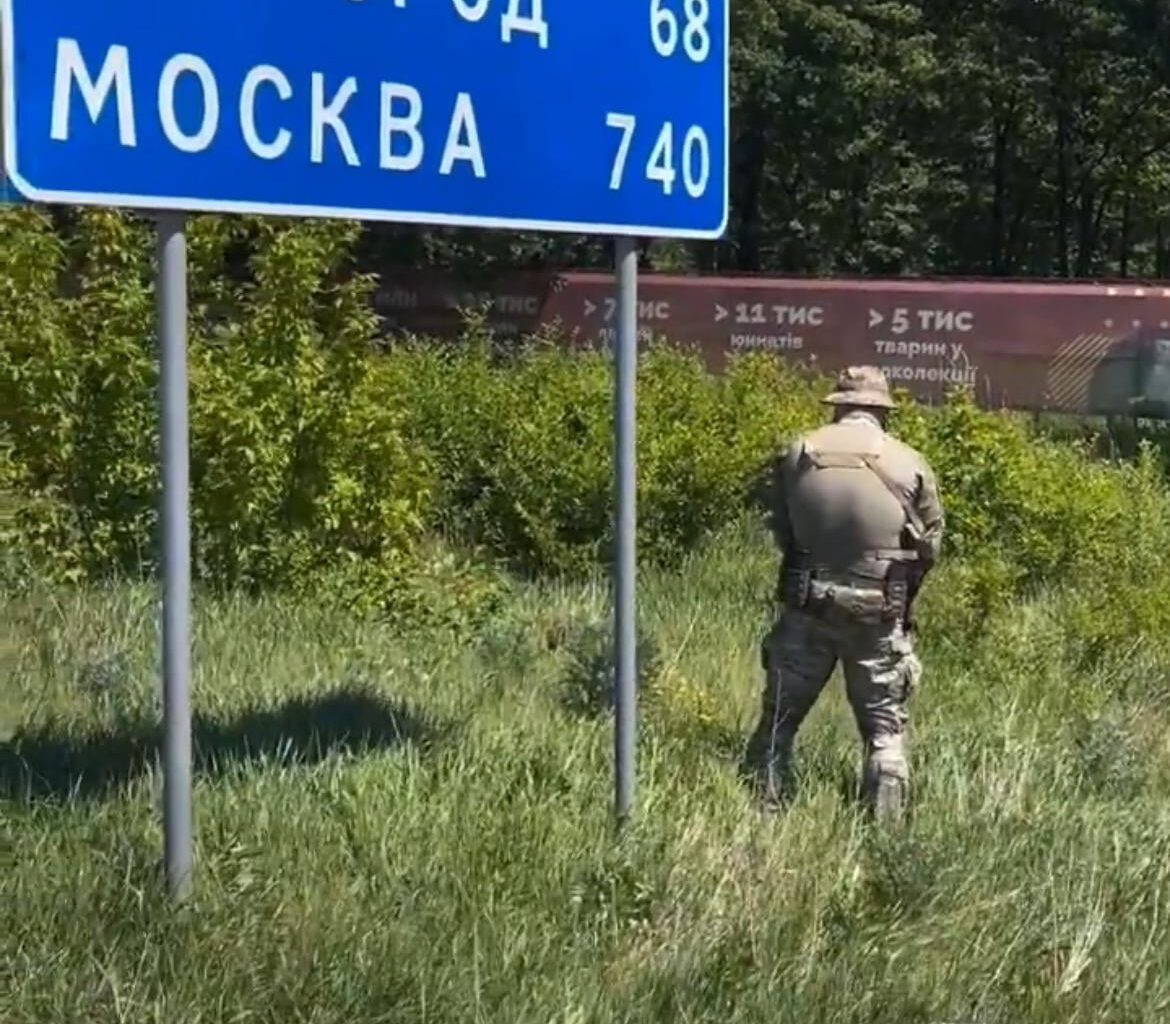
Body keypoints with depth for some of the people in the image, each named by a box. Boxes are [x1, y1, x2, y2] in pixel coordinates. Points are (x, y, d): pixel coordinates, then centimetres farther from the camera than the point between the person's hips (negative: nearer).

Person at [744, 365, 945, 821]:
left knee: (779, 719, 13)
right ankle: (885, 822, 5)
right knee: (885, 727, 9)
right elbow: (930, 546, 3)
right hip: (878, 614, -1)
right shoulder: (910, 465, -3)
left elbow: (781, 533, 8)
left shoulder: (798, 455, 0)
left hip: (806, 607, 1)